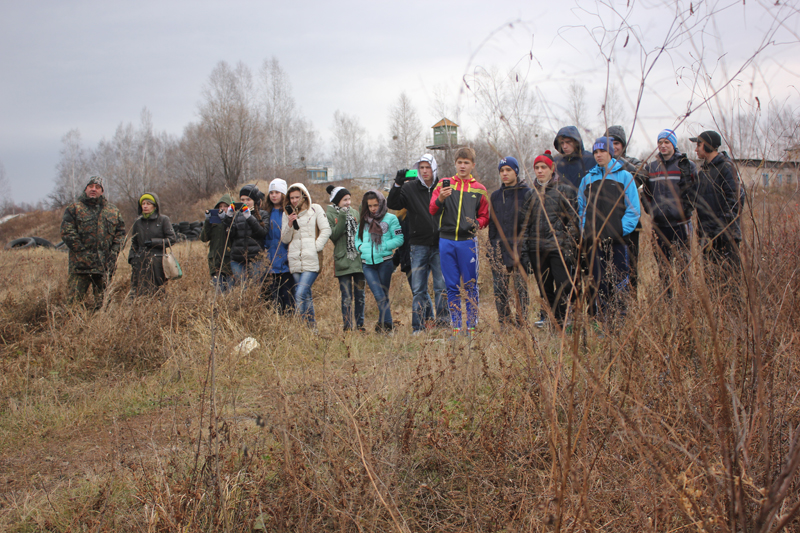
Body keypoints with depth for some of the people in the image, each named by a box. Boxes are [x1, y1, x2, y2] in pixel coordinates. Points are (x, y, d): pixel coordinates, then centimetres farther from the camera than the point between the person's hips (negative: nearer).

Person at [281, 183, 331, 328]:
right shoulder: (287, 214, 14)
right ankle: (311, 326, 17)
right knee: (307, 295, 10)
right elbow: (285, 239, 9)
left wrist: (316, 247, -9)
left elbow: (326, 230, 0)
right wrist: (289, 224, -7)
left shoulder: (315, 209, 4)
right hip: (295, 260, 4)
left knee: (300, 294, -16)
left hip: (311, 260, -4)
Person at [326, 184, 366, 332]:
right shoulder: (330, 215, 1)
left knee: (360, 295, 6)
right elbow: (333, 236, -11)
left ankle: (360, 324, 15)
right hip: (342, 261, -3)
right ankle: (347, 326, 2)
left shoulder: (355, 213, 12)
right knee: (347, 296, -5)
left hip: (359, 259, 4)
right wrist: (342, 219, -17)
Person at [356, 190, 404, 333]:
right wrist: (360, 246, -1)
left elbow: (399, 239, -3)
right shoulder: (363, 220, 14)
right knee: (379, 295, -11)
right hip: (367, 264, 2)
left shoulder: (390, 218, 1)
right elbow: (357, 238, 21)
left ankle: (383, 324, 17)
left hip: (384, 262, -2)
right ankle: (388, 324, -13)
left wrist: (383, 246, -12)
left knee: (384, 294, 6)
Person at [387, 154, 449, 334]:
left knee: (442, 286, 0)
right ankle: (419, 326, 9)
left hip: (440, 245, 0)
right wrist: (397, 185, -16)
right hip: (419, 246, 0)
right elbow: (392, 204, -4)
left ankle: (443, 322, 10)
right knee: (418, 289, 3)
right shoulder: (409, 188, 4)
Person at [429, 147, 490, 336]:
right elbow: (432, 211, 2)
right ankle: (455, 327, 10)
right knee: (452, 286, 5)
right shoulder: (444, 184, 9)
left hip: (468, 241, -1)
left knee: (471, 285, 1)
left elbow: (485, 216, 12)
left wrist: (477, 224, -10)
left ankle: (472, 327, 7)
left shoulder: (479, 189, 9)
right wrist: (440, 199, -19)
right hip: (446, 241, 1)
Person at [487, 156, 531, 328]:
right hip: (499, 249, 5)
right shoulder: (495, 196, 17)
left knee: (520, 289, -4)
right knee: (499, 290, 1)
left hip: (519, 249, -4)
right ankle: (505, 325, 9)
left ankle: (522, 324, 0)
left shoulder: (527, 194, 1)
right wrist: (492, 246, 12)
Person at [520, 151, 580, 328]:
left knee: (563, 286, -10)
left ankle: (559, 319, -2)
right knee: (544, 287, 7)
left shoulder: (565, 191, 4)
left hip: (558, 247, -4)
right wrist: (524, 252, 6)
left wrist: (569, 247, -9)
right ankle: (547, 318, 16)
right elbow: (525, 224, 14)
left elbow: (573, 221, 0)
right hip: (537, 249, 4)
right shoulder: (531, 194, 14)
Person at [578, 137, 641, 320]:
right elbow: (582, 209, 17)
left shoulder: (624, 176, 7)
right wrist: (586, 231, 3)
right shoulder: (587, 179, 16)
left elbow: (633, 209, 1)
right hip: (593, 241, 3)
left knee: (619, 281, -4)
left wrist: (622, 229, -9)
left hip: (617, 241, -3)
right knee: (598, 282, 3)